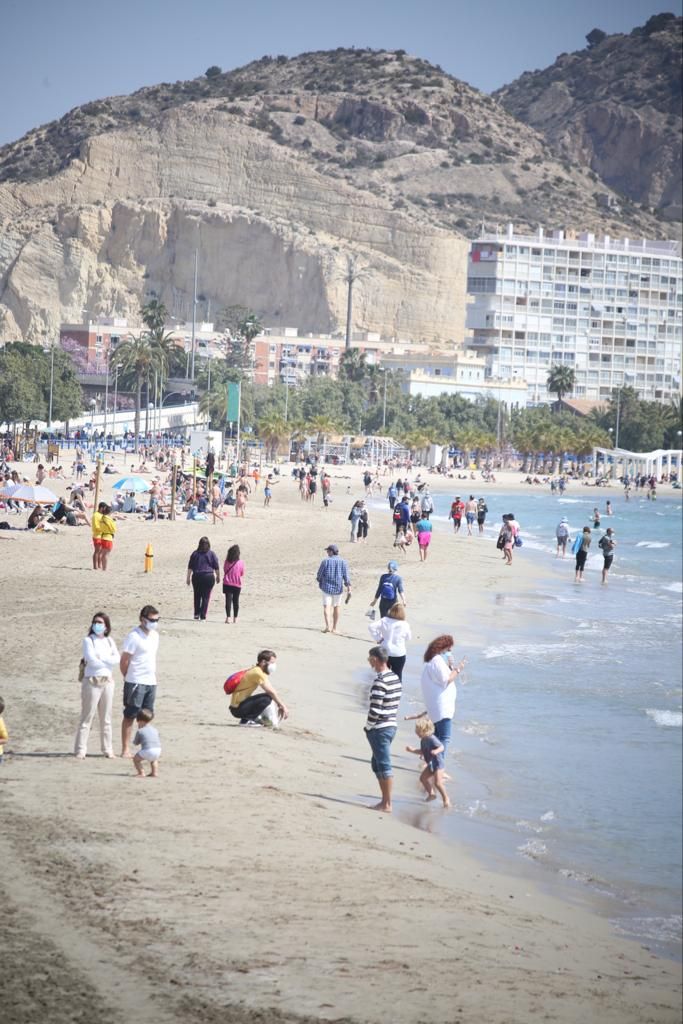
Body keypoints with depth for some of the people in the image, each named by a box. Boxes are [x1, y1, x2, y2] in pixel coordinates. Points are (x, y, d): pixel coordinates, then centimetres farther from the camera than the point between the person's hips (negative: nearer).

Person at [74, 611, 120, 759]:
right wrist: (108, 662, -3)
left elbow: (117, 658, -2)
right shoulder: (88, 640, -3)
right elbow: (92, 660, -15)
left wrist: (100, 659, -11)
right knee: (87, 717, -4)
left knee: (106, 718, 10)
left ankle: (107, 749, 17)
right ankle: (80, 750, -2)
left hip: (108, 681, 5)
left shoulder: (109, 641, 12)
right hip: (92, 681, -5)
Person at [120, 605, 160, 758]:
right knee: (129, 717, -1)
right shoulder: (134, 636, -13)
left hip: (151, 682, 7)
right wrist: (128, 678, -2)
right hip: (135, 683, -7)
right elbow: (124, 661, -11)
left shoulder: (154, 635, 12)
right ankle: (125, 749, 3)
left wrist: (154, 675, 14)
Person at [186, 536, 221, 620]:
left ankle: (196, 614, 16)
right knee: (206, 597, 1)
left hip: (196, 577, 2)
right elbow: (216, 567, 1)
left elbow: (190, 567, 3)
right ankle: (202, 616, -2)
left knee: (197, 596, 16)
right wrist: (218, 577, 14)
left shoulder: (195, 554, 2)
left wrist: (188, 578, 8)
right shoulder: (211, 554, -2)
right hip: (209, 577, -2)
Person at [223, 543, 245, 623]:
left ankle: (228, 617, -17)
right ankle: (235, 618, 20)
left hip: (227, 584, -1)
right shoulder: (240, 562, -8)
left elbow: (224, 570, 8)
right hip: (237, 585, 1)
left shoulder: (227, 561, -6)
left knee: (228, 600, -4)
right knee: (236, 601, 13)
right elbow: (242, 574, 3)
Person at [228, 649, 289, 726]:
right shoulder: (257, 673, -17)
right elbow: (271, 692, -21)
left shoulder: (262, 673, 14)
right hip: (237, 709, -10)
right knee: (267, 698, -23)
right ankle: (246, 720, -15)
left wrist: (279, 706, 9)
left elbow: (271, 691, 16)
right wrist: (282, 706, -14)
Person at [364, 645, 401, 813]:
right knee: (378, 764, 18)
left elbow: (375, 709, -22)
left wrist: (368, 727, -7)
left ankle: (387, 804, 3)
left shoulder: (380, 681, -20)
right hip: (391, 725, 9)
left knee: (384, 766, -3)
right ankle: (385, 800, 23)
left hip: (380, 729, -9)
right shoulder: (395, 677, 9)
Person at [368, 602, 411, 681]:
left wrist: (378, 638, -10)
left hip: (384, 652, 3)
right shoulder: (404, 625, -14)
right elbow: (408, 638, 0)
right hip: (399, 654, -2)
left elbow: (371, 626, -18)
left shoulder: (384, 621, -10)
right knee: (397, 675, 10)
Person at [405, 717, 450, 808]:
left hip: (438, 764, -10)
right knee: (423, 778, 17)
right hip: (431, 764, 10)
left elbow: (442, 747, -30)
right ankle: (431, 794, 32)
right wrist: (412, 750, 13)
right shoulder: (423, 740, 5)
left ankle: (446, 798, -1)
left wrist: (436, 751, -49)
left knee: (437, 782, -16)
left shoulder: (432, 739, -24)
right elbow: (422, 751, 18)